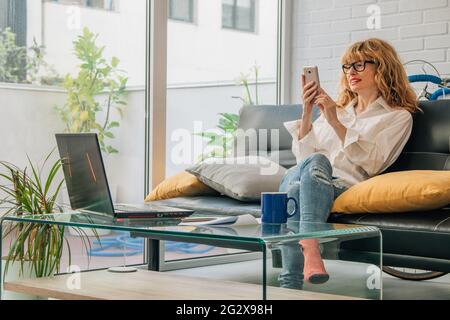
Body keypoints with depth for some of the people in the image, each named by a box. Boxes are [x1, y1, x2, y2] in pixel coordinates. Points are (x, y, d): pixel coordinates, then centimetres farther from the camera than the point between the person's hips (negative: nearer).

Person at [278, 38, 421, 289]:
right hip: (311, 181, 4)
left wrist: (335, 122, -7)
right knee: (316, 161, -33)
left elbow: (370, 164, -1)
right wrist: (307, 113, 7)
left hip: (344, 185, -4)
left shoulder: (398, 117, 16)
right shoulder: (338, 110, 32)